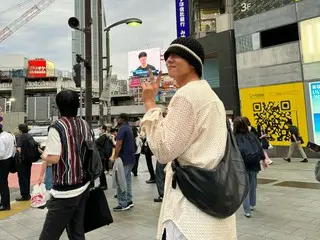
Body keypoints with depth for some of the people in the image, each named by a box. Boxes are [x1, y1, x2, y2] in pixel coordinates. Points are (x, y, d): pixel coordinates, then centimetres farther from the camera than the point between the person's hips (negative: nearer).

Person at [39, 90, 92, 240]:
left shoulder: (57, 127, -15)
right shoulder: (85, 125, 4)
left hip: (65, 191, -7)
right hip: (83, 186, 7)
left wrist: (44, 156, 0)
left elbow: (53, 159, -19)